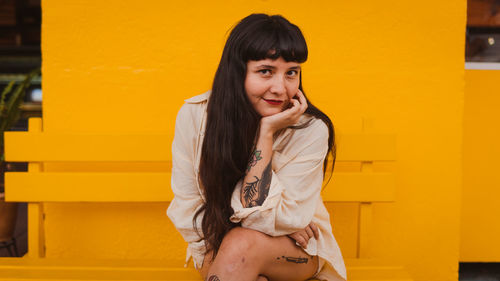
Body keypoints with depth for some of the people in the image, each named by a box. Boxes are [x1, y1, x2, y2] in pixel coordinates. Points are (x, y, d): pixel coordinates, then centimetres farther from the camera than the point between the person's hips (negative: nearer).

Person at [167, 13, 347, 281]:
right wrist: (278, 224, -18)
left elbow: (261, 215, -23)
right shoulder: (193, 116, -16)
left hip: (297, 249, -1)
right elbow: (187, 212, -12)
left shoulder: (311, 130, -21)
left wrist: (267, 133, -29)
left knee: (242, 244, -34)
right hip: (216, 244, 2)